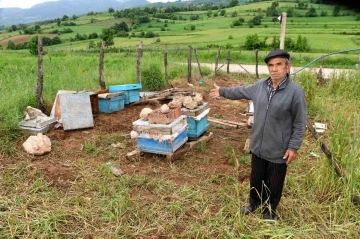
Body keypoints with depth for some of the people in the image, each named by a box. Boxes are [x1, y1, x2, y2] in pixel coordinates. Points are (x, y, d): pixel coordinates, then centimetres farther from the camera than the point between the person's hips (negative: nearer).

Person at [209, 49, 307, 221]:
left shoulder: (295, 91, -17)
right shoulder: (260, 85, -2)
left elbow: (299, 123, -12)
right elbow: (242, 91, 17)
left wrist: (293, 147, -13)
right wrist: (222, 91, 25)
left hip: (279, 149, -4)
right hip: (258, 145, 4)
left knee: (274, 183, 15)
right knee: (256, 178, 22)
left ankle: (270, 210, 39)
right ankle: (254, 203, 47)